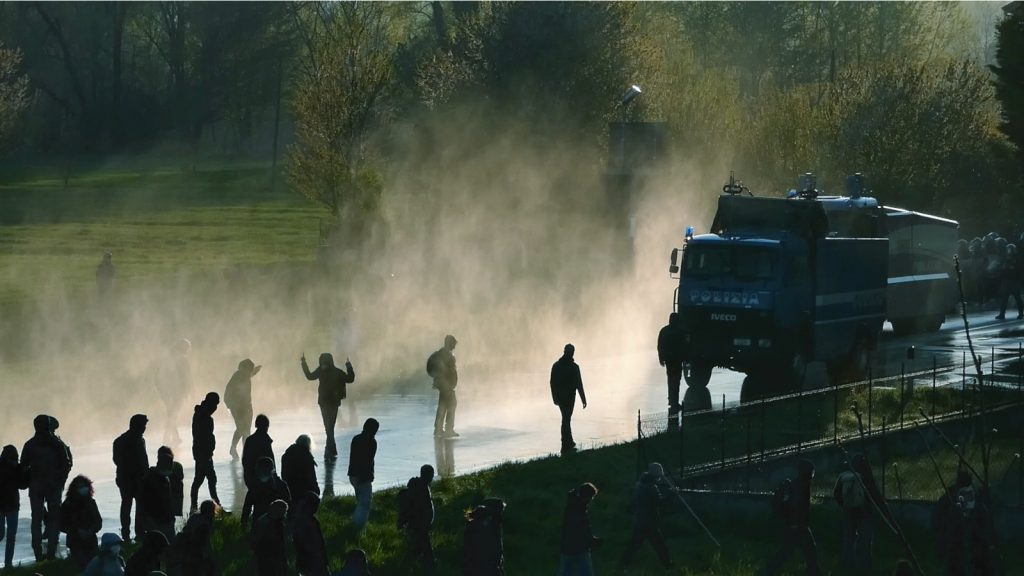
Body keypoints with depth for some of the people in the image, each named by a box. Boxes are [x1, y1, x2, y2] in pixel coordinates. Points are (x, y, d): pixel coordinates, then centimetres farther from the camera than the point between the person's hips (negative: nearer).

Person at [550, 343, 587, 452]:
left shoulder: (555, 366, 1)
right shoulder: (574, 367, -13)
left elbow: (552, 383, 5)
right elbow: (579, 384, -13)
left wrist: (555, 398, 15)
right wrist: (583, 399, -6)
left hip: (559, 397, 4)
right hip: (570, 397, -4)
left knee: (566, 418, 19)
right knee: (566, 419, 0)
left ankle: (569, 442, 28)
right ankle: (565, 445, -1)